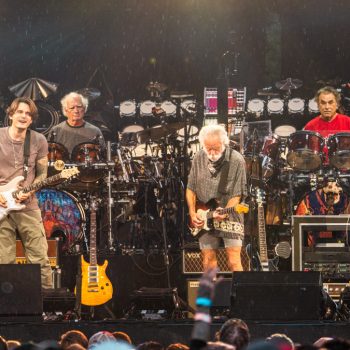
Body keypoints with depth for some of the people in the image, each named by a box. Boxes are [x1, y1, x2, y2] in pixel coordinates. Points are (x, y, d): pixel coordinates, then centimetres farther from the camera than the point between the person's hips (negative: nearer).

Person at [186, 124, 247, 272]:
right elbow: (191, 189, 11)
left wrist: (225, 213, -24)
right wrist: (192, 213, -1)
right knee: (208, 262, 5)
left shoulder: (236, 160, -10)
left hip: (230, 218, -4)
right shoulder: (198, 159, 3)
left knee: (234, 262, -10)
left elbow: (237, 194, -10)